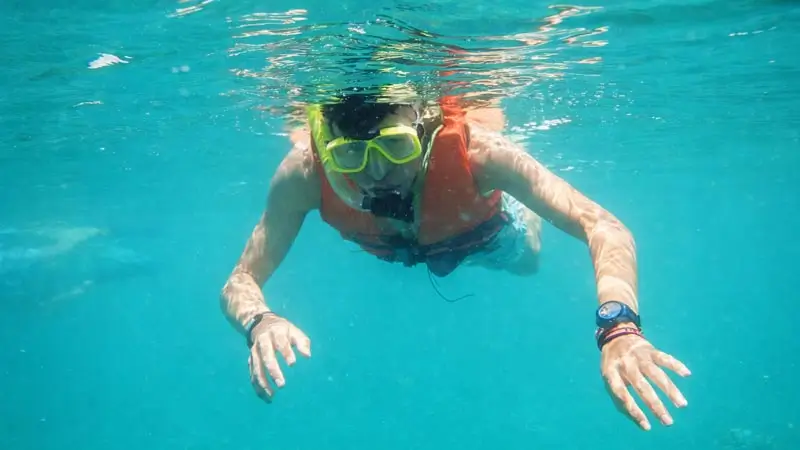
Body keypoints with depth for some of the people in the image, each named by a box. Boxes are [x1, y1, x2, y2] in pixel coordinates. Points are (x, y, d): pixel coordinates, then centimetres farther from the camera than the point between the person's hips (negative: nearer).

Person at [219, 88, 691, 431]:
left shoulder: (474, 149, -49)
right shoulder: (304, 173, -45)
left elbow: (605, 228, -53)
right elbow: (240, 283, -39)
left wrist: (618, 326, -72)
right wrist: (260, 321, -63)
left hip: (485, 237, -1)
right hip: (393, 249, 2)